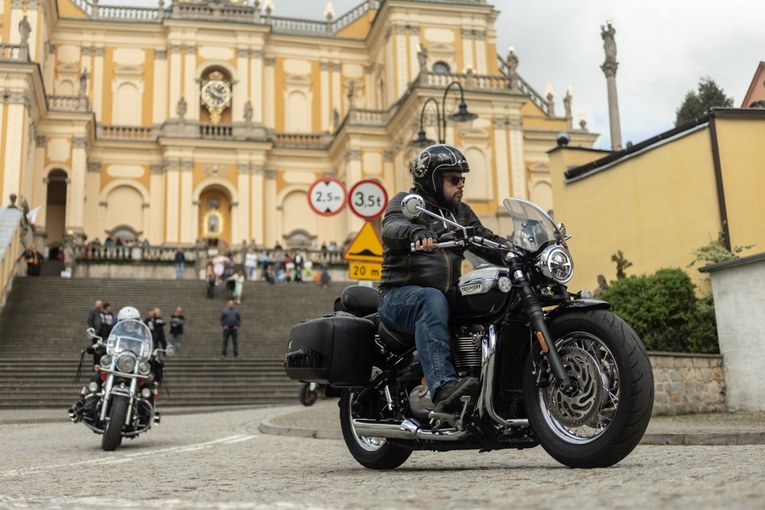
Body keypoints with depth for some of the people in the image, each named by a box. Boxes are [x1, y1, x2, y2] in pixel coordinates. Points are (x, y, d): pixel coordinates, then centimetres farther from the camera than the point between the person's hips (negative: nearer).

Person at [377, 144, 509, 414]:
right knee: (432, 300, -39)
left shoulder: (461, 212, 22)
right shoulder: (405, 202, 1)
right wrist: (416, 232, -45)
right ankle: (443, 386, -53)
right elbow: (392, 228, -22)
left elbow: (487, 240, 11)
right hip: (399, 296, -6)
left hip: (447, 295, 6)